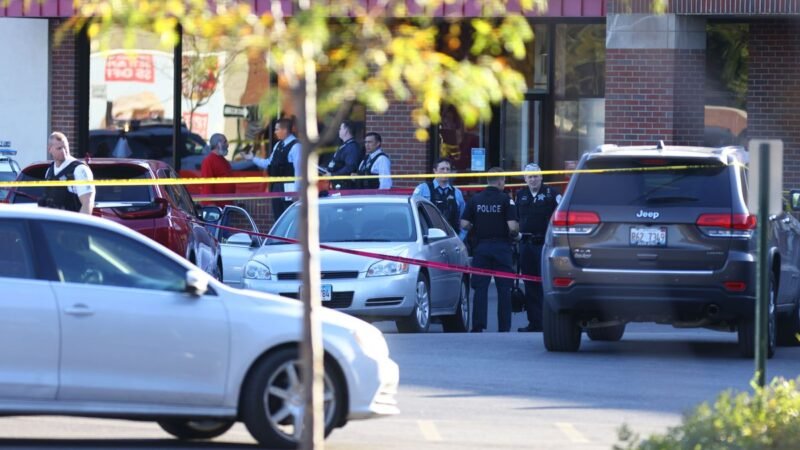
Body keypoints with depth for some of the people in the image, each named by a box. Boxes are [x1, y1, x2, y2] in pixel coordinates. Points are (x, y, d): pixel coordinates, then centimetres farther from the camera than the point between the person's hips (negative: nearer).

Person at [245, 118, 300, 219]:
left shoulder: (295, 146, -13)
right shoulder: (278, 145, 13)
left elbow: (298, 169, -17)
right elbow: (269, 163, 22)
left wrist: (296, 191, -19)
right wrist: (253, 158, 18)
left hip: (288, 188, -9)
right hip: (277, 188, 9)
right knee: (278, 219, 13)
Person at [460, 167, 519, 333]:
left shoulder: (475, 199, 2)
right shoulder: (506, 200, -7)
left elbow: (464, 224, -1)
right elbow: (512, 226, -14)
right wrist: (516, 232, 8)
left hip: (481, 246, 2)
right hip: (501, 247, -2)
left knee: (480, 288, 4)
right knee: (504, 289, 4)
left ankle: (478, 326, -3)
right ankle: (504, 327, 3)